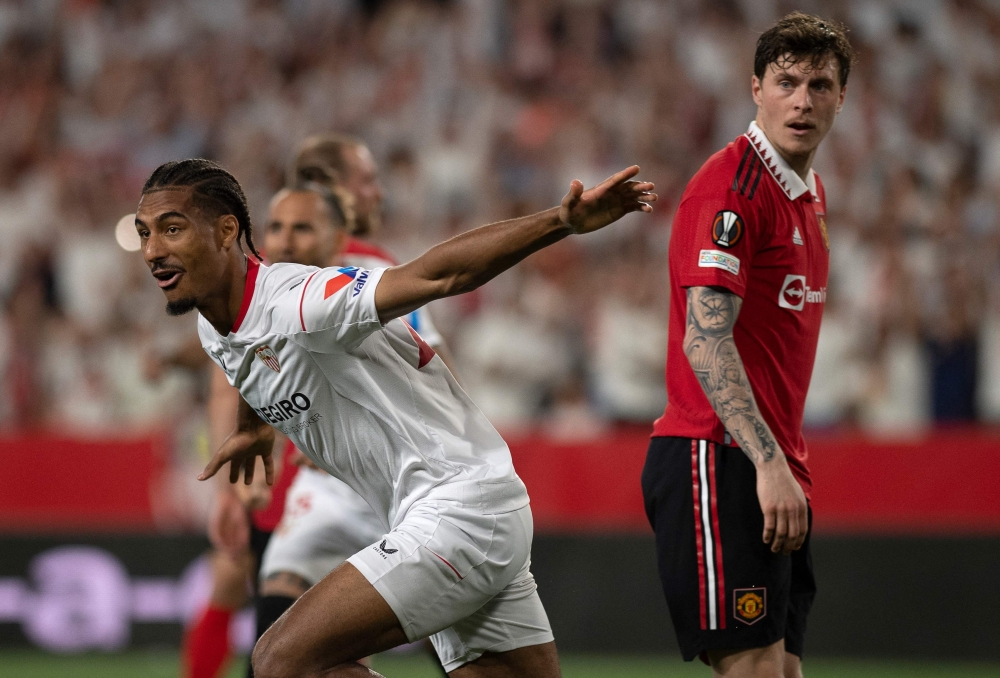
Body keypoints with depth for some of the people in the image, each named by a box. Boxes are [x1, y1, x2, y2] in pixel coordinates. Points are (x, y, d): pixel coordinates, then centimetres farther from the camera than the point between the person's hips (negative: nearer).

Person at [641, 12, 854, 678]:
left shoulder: (811, 192, 17)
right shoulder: (732, 185, -12)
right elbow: (705, 340, -20)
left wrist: (788, 466, 16)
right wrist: (768, 464, -27)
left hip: (776, 475, 9)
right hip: (718, 461, -9)